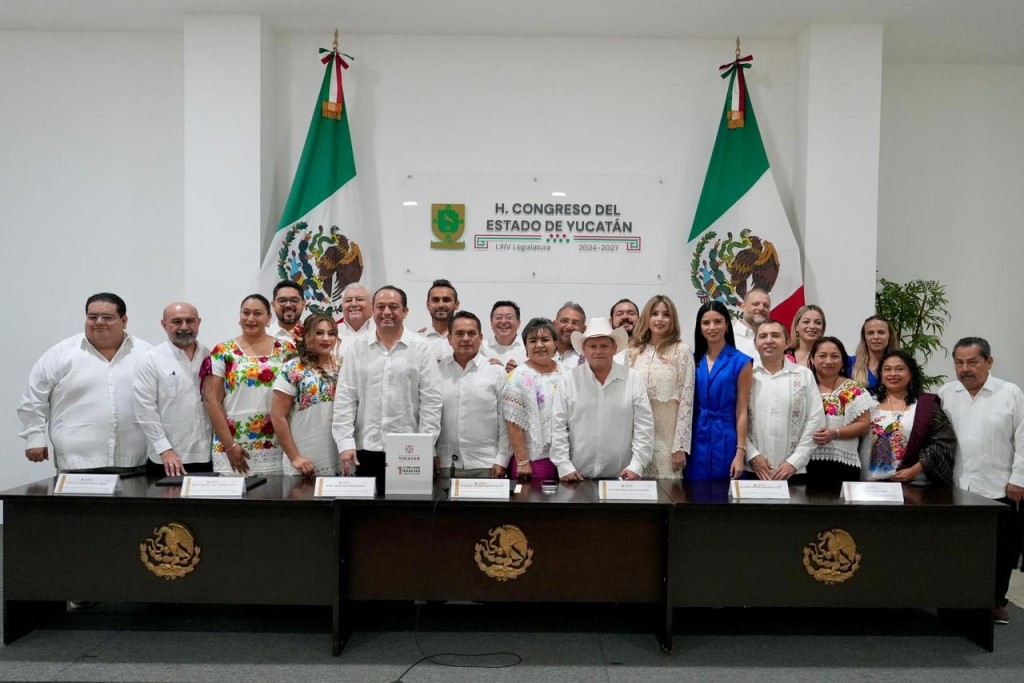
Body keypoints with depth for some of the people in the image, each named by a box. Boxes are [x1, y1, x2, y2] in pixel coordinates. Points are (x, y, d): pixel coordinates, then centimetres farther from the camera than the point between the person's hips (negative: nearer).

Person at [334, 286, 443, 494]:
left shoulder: (422, 348, 1)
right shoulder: (357, 347, 6)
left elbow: (431, 402, -2)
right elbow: (344, 399, 3)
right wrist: (345, 443, -5)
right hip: (365, 448, 2)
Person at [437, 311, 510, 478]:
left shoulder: (496, 372, 1)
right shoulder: (438, 371, 4)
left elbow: (505, 422, 1)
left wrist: (501, 461, -3)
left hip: (486, 466, -1)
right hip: (446, 464, 1)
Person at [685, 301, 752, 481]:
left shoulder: (740, 362, -3)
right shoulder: (693, 360, 7)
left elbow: (741, 411, -5)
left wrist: (740, 452, -10)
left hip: (725, 440, -3)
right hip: (696, 440, 3)